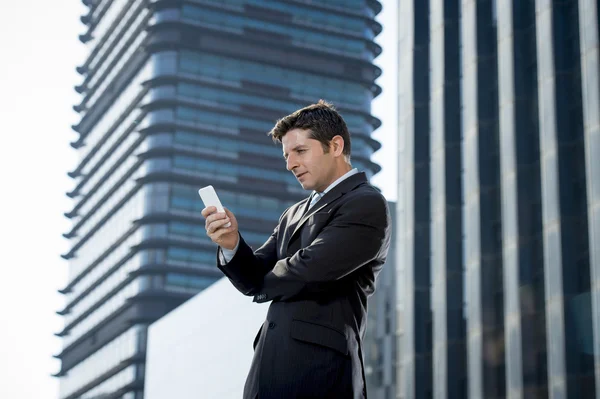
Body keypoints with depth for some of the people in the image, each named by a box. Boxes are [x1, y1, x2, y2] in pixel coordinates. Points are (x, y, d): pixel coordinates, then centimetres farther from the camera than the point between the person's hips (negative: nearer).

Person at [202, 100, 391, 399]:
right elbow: (255, 282, 15)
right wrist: (232, 244, -6)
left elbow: (309, 270, -16)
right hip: (269, 370, 8)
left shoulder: (367, 205, -7)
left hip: (317, 373, -7)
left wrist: (264, 283, 5)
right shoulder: (294, 215, 19)